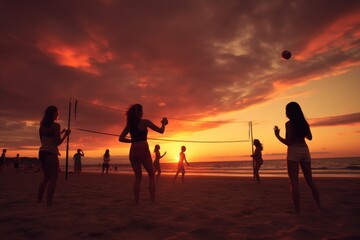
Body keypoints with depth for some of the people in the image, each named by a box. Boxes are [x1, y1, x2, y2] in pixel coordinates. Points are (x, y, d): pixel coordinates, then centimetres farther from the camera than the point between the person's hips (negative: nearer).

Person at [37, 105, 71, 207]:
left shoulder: (42, 126, 13)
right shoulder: (56, 125, -9)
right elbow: (58, 143, -12)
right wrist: (66, 134, 2)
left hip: (42, 152, 8)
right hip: (51, 153, -8)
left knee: (47, 176, 20)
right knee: (53, 178, -3)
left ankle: (38, 201, 22)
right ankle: (48, 203, -9)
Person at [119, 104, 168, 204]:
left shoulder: (129, 124, 10)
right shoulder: (144, 122, -5)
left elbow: (121, 138, 8)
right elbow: (161, 131, -3)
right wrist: (164, 123, 17)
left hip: (133, 152, 5)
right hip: (143, 151, -5)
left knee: (138, 177, 14)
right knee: (151, 175, 8)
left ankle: (137, 201, 11)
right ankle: (153, 200, 4)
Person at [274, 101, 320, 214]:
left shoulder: (289, 123, -8)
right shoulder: (305, 122, 9)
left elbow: (288, 142, -12)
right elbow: (310, 137, 21)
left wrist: (277, 135, 1)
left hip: (293, 152, -6)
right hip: (305, 151, 6)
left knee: (294, 182, -3)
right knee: (310, 180, 16)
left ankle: (297, 210, -3)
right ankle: (319, 206, 21)